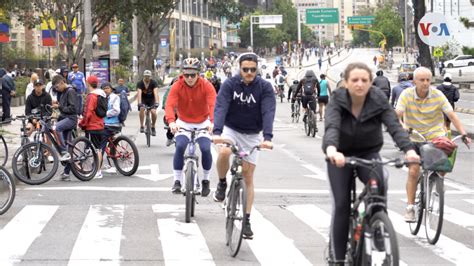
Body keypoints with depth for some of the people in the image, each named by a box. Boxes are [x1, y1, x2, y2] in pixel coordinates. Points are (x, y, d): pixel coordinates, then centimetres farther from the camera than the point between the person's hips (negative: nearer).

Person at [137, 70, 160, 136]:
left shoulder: (153, 83, -19)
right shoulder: (140, 83, -19)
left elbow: (155, 93, -31)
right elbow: (139, 93, -31)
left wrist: (157, 102, -45)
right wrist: (139, 103, -46)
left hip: (151, 99, 0)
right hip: (143, 99, 0)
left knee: (153, 112, -21)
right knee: (142, 108, -29)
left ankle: (153, 127, 1)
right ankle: (142, 126, -19)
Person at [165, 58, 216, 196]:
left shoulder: (206, 86, -16)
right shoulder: (177, 86, -15)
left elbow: (213, 104, -29)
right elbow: (169, 105, -27)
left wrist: (212, 121, -47)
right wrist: (171, 121, -46)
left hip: (203, 123, 0)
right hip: (183, 123, 0)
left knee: (206, 149, -19)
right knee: (180, 147, -24)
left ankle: (206, 180, 5)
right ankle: (177, 181, -12)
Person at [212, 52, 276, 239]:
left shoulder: (264, 87, -13)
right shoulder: (230, 84, -13)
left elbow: (268, 112, -24)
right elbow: (220, 107, -24)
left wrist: (268, 137, -40)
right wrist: (217, 132, -41)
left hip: (252, 135, 0)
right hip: (231, 129, 0)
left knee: (248, 177, 0)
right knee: (224, 152, -33)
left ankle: (246, 221, 8)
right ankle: (222, 184, -4)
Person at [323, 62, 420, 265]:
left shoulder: (378, 102, -17)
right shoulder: (337, 102, -21)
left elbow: (394, 126, -30)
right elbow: (331, 126, -39)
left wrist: (409, 149, -50)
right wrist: (331, 149, -61)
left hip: (368, 153, 1)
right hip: (341, 156, 0)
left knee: (379, 185, -30)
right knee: (341, 205, -8)